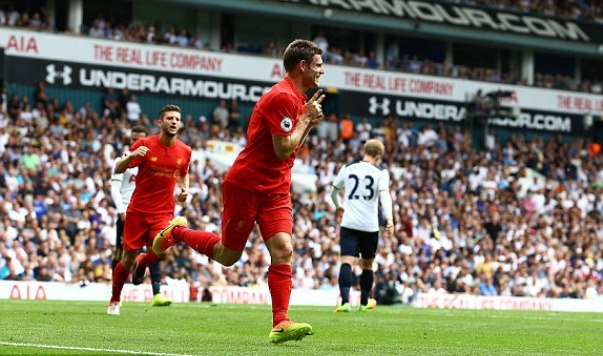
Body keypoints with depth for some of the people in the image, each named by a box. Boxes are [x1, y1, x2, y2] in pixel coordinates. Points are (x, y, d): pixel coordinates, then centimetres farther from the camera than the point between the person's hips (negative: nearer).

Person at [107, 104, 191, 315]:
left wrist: (184, 188, 2)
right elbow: (118, 170, -6)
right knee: (127, 260, 3)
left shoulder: (184, 151, 2)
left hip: (163, 212, 2)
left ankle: (142, 262, 15)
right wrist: (132, 156, -26)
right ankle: (114, 300, 27)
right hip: (138, 210, -2)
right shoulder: (145, 145, -7)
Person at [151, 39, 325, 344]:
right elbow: (283, 150, -23)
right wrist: (306, 119, -13)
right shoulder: (281, 97, -19)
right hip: (246, 185, -8)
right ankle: (177, 232, 29)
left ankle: (280, 324, -17)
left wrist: (308, 123, 5)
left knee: (282, 249, -11)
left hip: (275, 190, 8)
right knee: (227, 256, 4)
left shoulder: (297, 98, 11)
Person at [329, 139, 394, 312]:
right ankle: (364, 302, 31)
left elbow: (334, 191, 23)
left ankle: (345, 301, -29)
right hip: (370, 226, 0)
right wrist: (389, 218, -26)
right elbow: (384, 194, -16)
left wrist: (339, 207, 43)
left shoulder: (347, 169, 10)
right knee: (367, 264, 17)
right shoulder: (381, 172, 1)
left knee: (347, 262, -10)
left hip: (349, 224, 1)